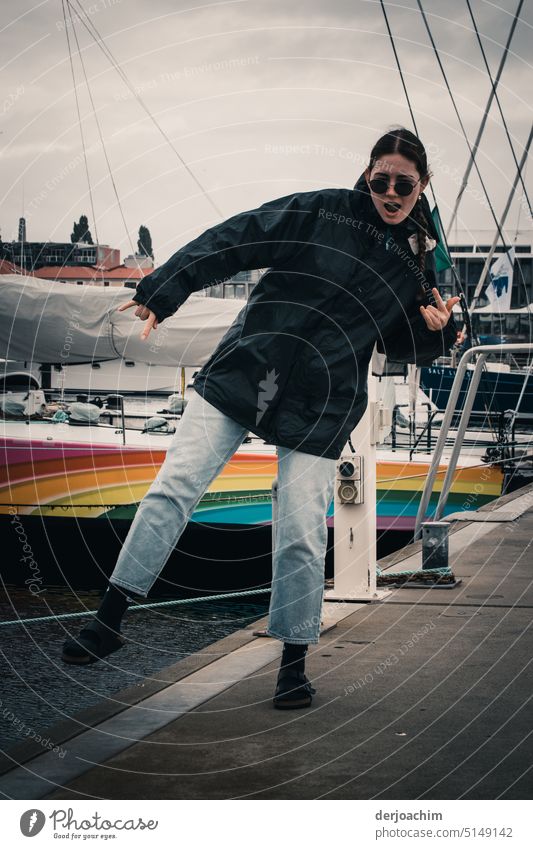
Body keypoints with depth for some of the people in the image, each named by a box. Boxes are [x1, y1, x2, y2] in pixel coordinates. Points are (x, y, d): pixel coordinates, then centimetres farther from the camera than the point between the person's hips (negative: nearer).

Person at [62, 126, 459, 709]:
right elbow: (232, 242, -4)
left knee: (301, 535, -6)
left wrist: (436, 331, -4)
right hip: (244, 372, -1)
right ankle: (110, 620, 0)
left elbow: (402, 346, 18)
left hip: (319, 409, 1)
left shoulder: (418, 263, 7)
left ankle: (294, 664, 12)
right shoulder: (322, 211, -2)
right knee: (174, 487, -8)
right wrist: (161, 293, -9)